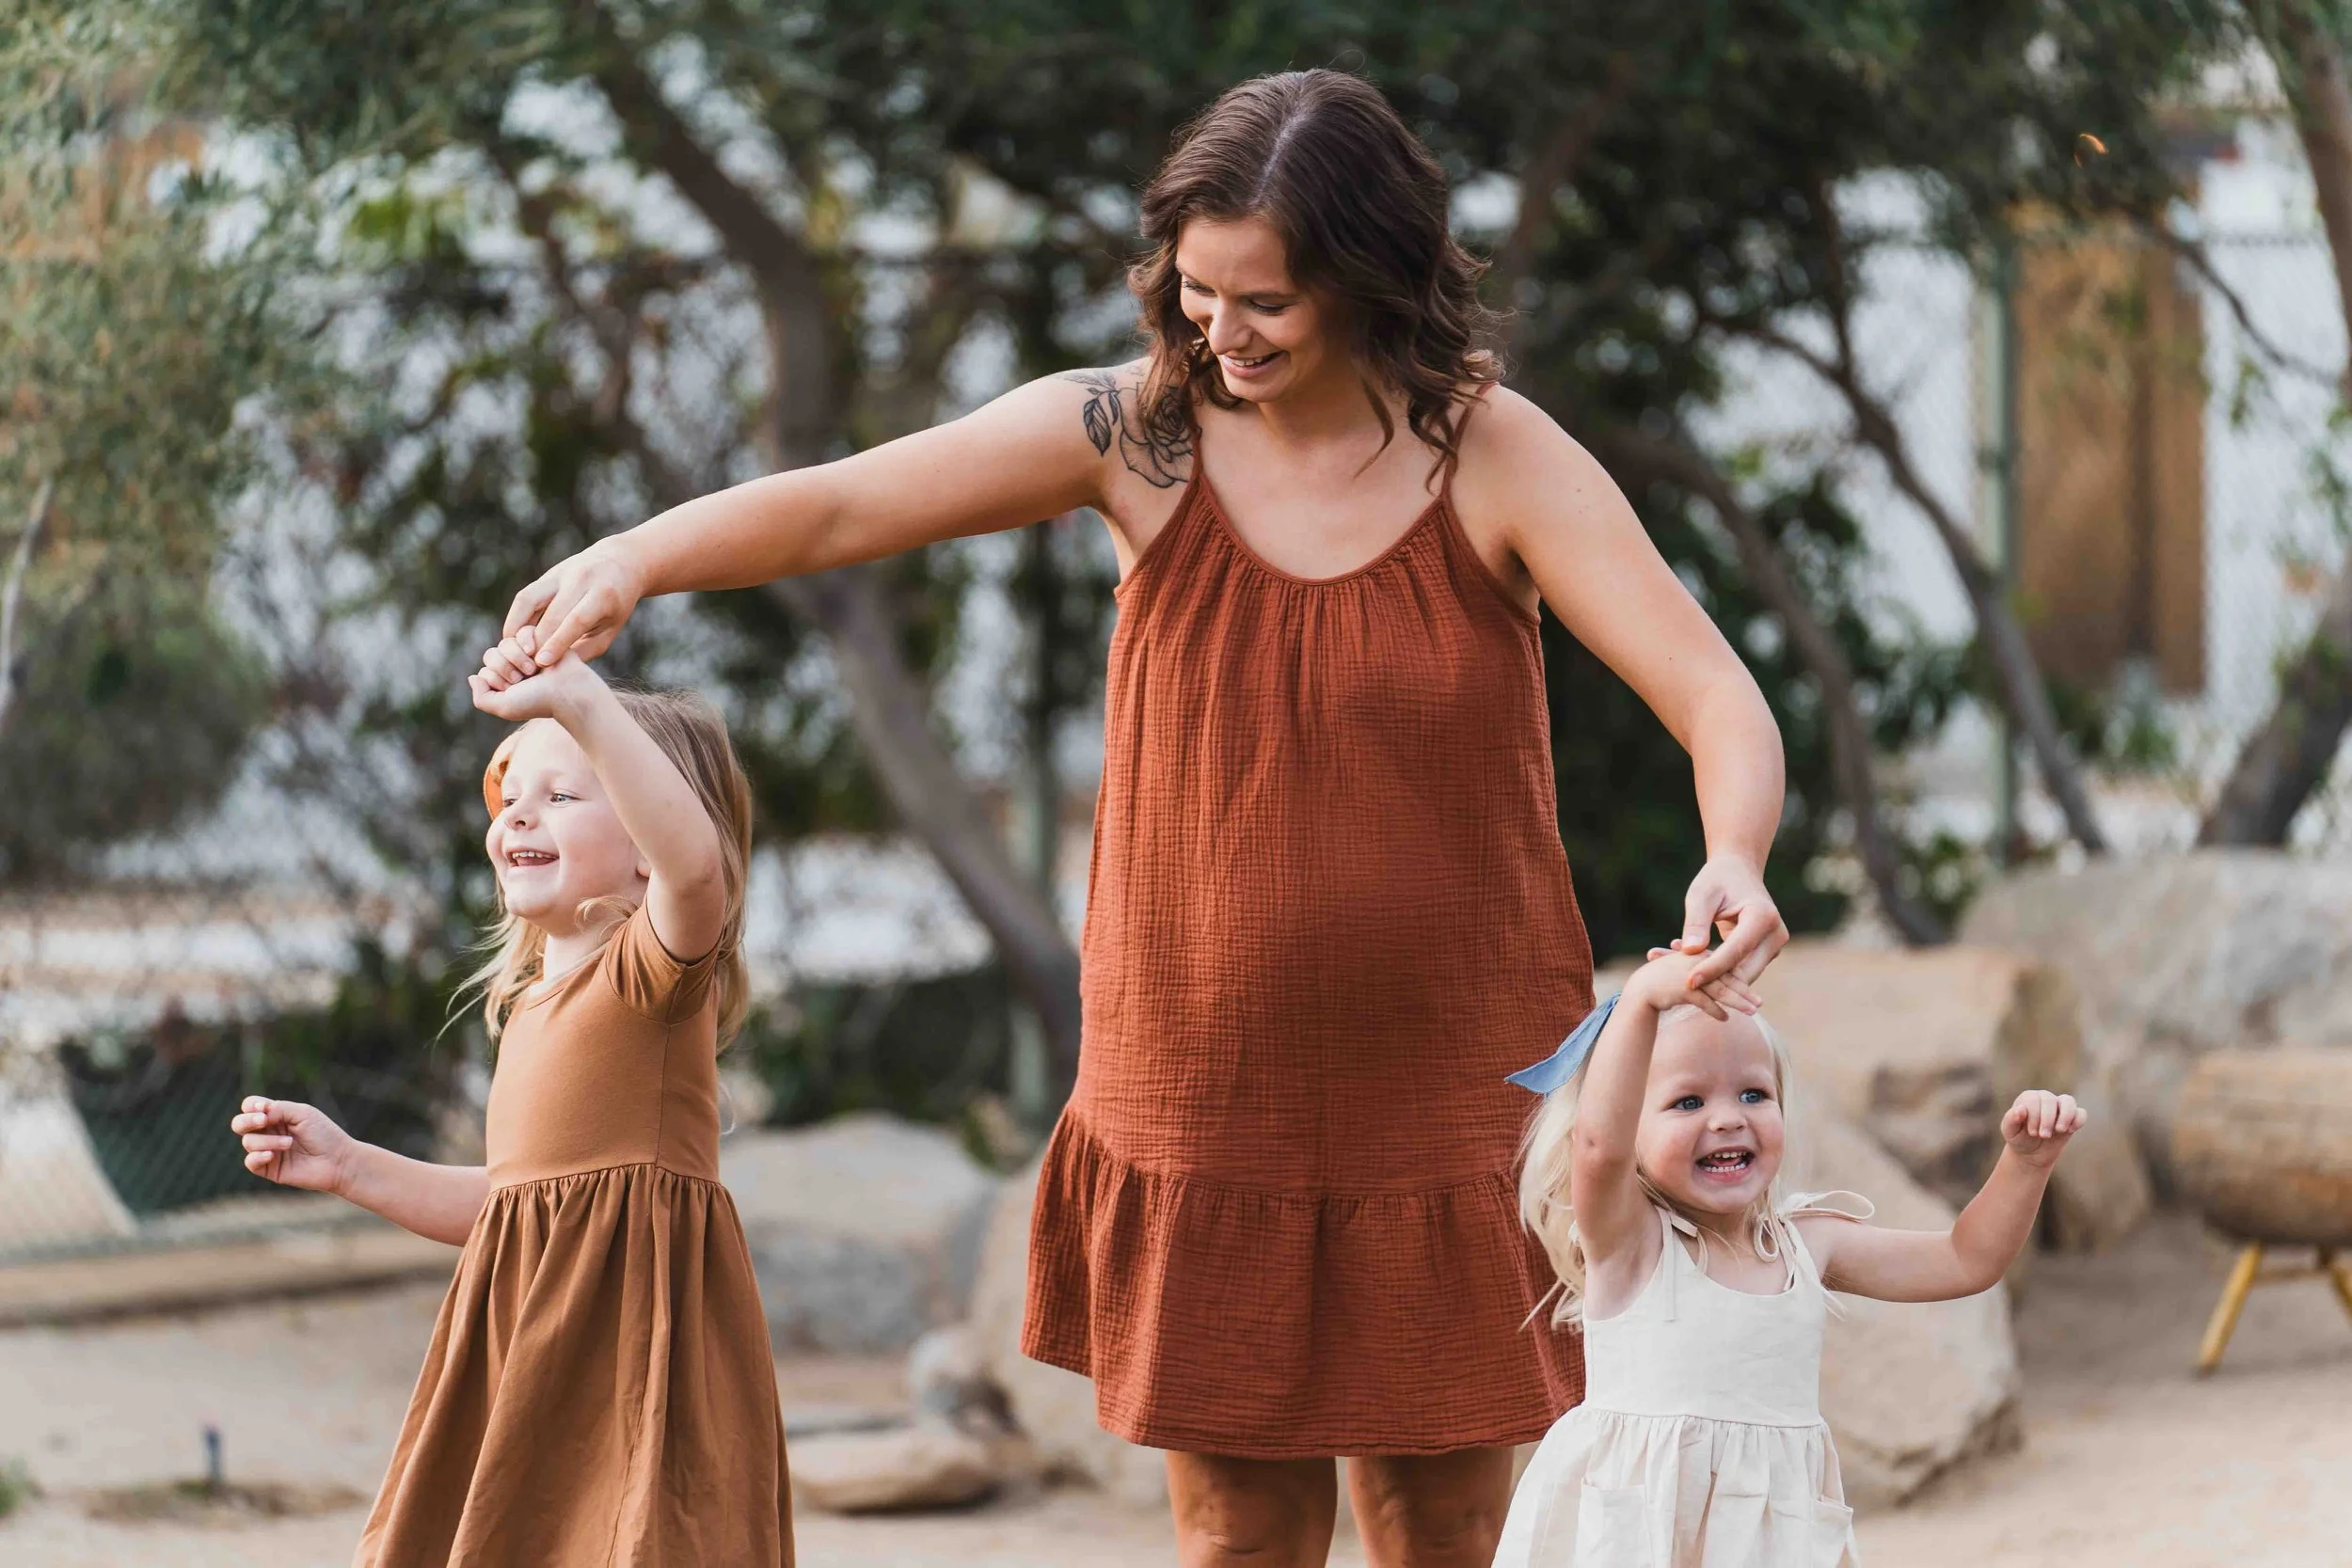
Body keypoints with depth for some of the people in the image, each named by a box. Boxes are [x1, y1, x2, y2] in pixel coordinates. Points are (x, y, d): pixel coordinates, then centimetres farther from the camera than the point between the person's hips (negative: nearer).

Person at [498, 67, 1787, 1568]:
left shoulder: (1491, 458, -9)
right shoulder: (1135, 434, -5)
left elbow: (1718, 699, -15)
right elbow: (833, 508, -6)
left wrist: (1735, 854, -36)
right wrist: (638, 556, -25)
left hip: (1447, 1091, -1)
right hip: (1204, 1092, 1)